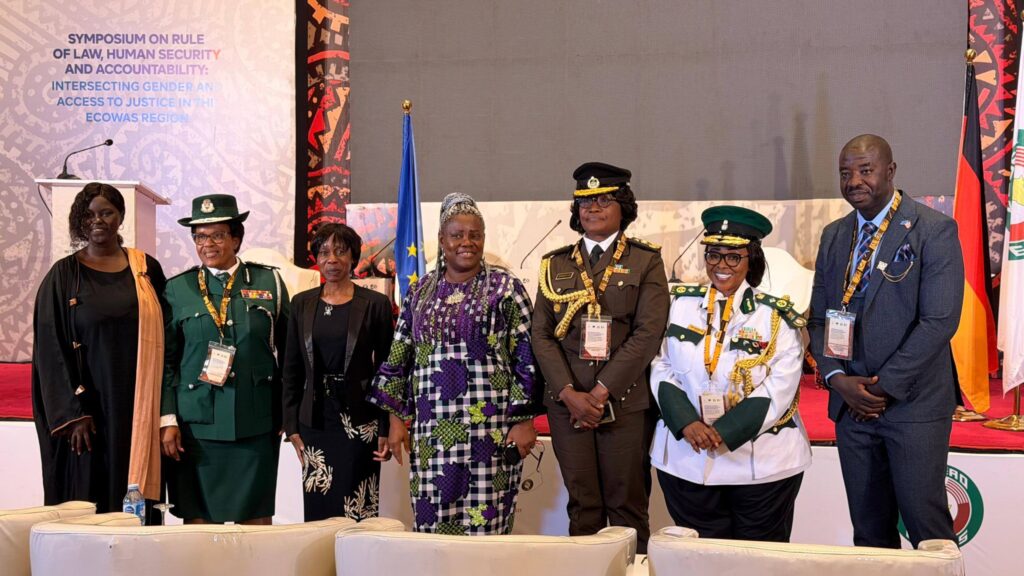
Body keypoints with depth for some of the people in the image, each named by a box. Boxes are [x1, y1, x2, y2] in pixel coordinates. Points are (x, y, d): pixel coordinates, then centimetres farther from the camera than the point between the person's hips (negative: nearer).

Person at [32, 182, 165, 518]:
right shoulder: (64, 275, 1)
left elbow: (162, 336, 10)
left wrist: (159, 410, 2)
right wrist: (73, 414, -10)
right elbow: (51, 350, -2)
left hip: (138, 408, 2)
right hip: (87, 406, -2)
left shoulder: (146, 268, 8)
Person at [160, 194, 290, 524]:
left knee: (256, 519, 4)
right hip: (196, 422, 0)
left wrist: (286, 414, 6)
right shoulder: (177, 290, 6)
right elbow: (165, 361, 5)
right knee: (197, 517, 3)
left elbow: (288, 351, 9)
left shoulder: (269, 283, 7)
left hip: (255, 423, 0)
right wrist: (167, 419, -2)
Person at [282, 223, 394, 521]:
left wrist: (387, 429, -6)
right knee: (317, 509, 5)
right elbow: (292, 370, 9)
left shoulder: (375, 304, -2)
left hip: (359, 420, -3)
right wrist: (292, 426, 4)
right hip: (315, 421, 3)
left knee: (358, 509, -1)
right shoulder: (302, 304, 7)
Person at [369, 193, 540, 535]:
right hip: (432, 429, 3)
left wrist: (524, 420, -8)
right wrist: (396, 418, 8)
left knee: (486, 523, -2)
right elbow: (399, 357, 13)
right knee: (431, 522, 4)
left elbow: (526, 356, -3)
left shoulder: (505, 288, 0)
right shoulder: (421, 292, 11)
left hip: (489, 427, -3)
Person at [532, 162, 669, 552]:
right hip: (568, 401, 2)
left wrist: (602, 391, -12)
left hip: (626, 400, -2)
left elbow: (649, 333, -6)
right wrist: (569, 393, -8)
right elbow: (542, 334, 6)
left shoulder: (646, 261, 4)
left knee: (627, 506, 2)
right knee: (582, 505, 7)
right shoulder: (556, 264, 13)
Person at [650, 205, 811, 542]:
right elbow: (662, 370, 2)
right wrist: (686, 423, -14)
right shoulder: (681, 305, 3)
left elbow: (778, 389, -11)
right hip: (687, 459, 2)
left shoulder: (777, 316, -4)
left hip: (763, 463, -2)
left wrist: (723, 432, -19)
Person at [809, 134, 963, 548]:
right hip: (851, 403, 5)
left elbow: (939, 321, -13)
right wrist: (837, 378, -4)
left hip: (914, 403, -5)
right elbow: (819, 317, 13)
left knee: (925, 522, -3)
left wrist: (884, 386, -13)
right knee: (868, 528, 10)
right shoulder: (834, 236, 12)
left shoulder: (934, 230, -6)